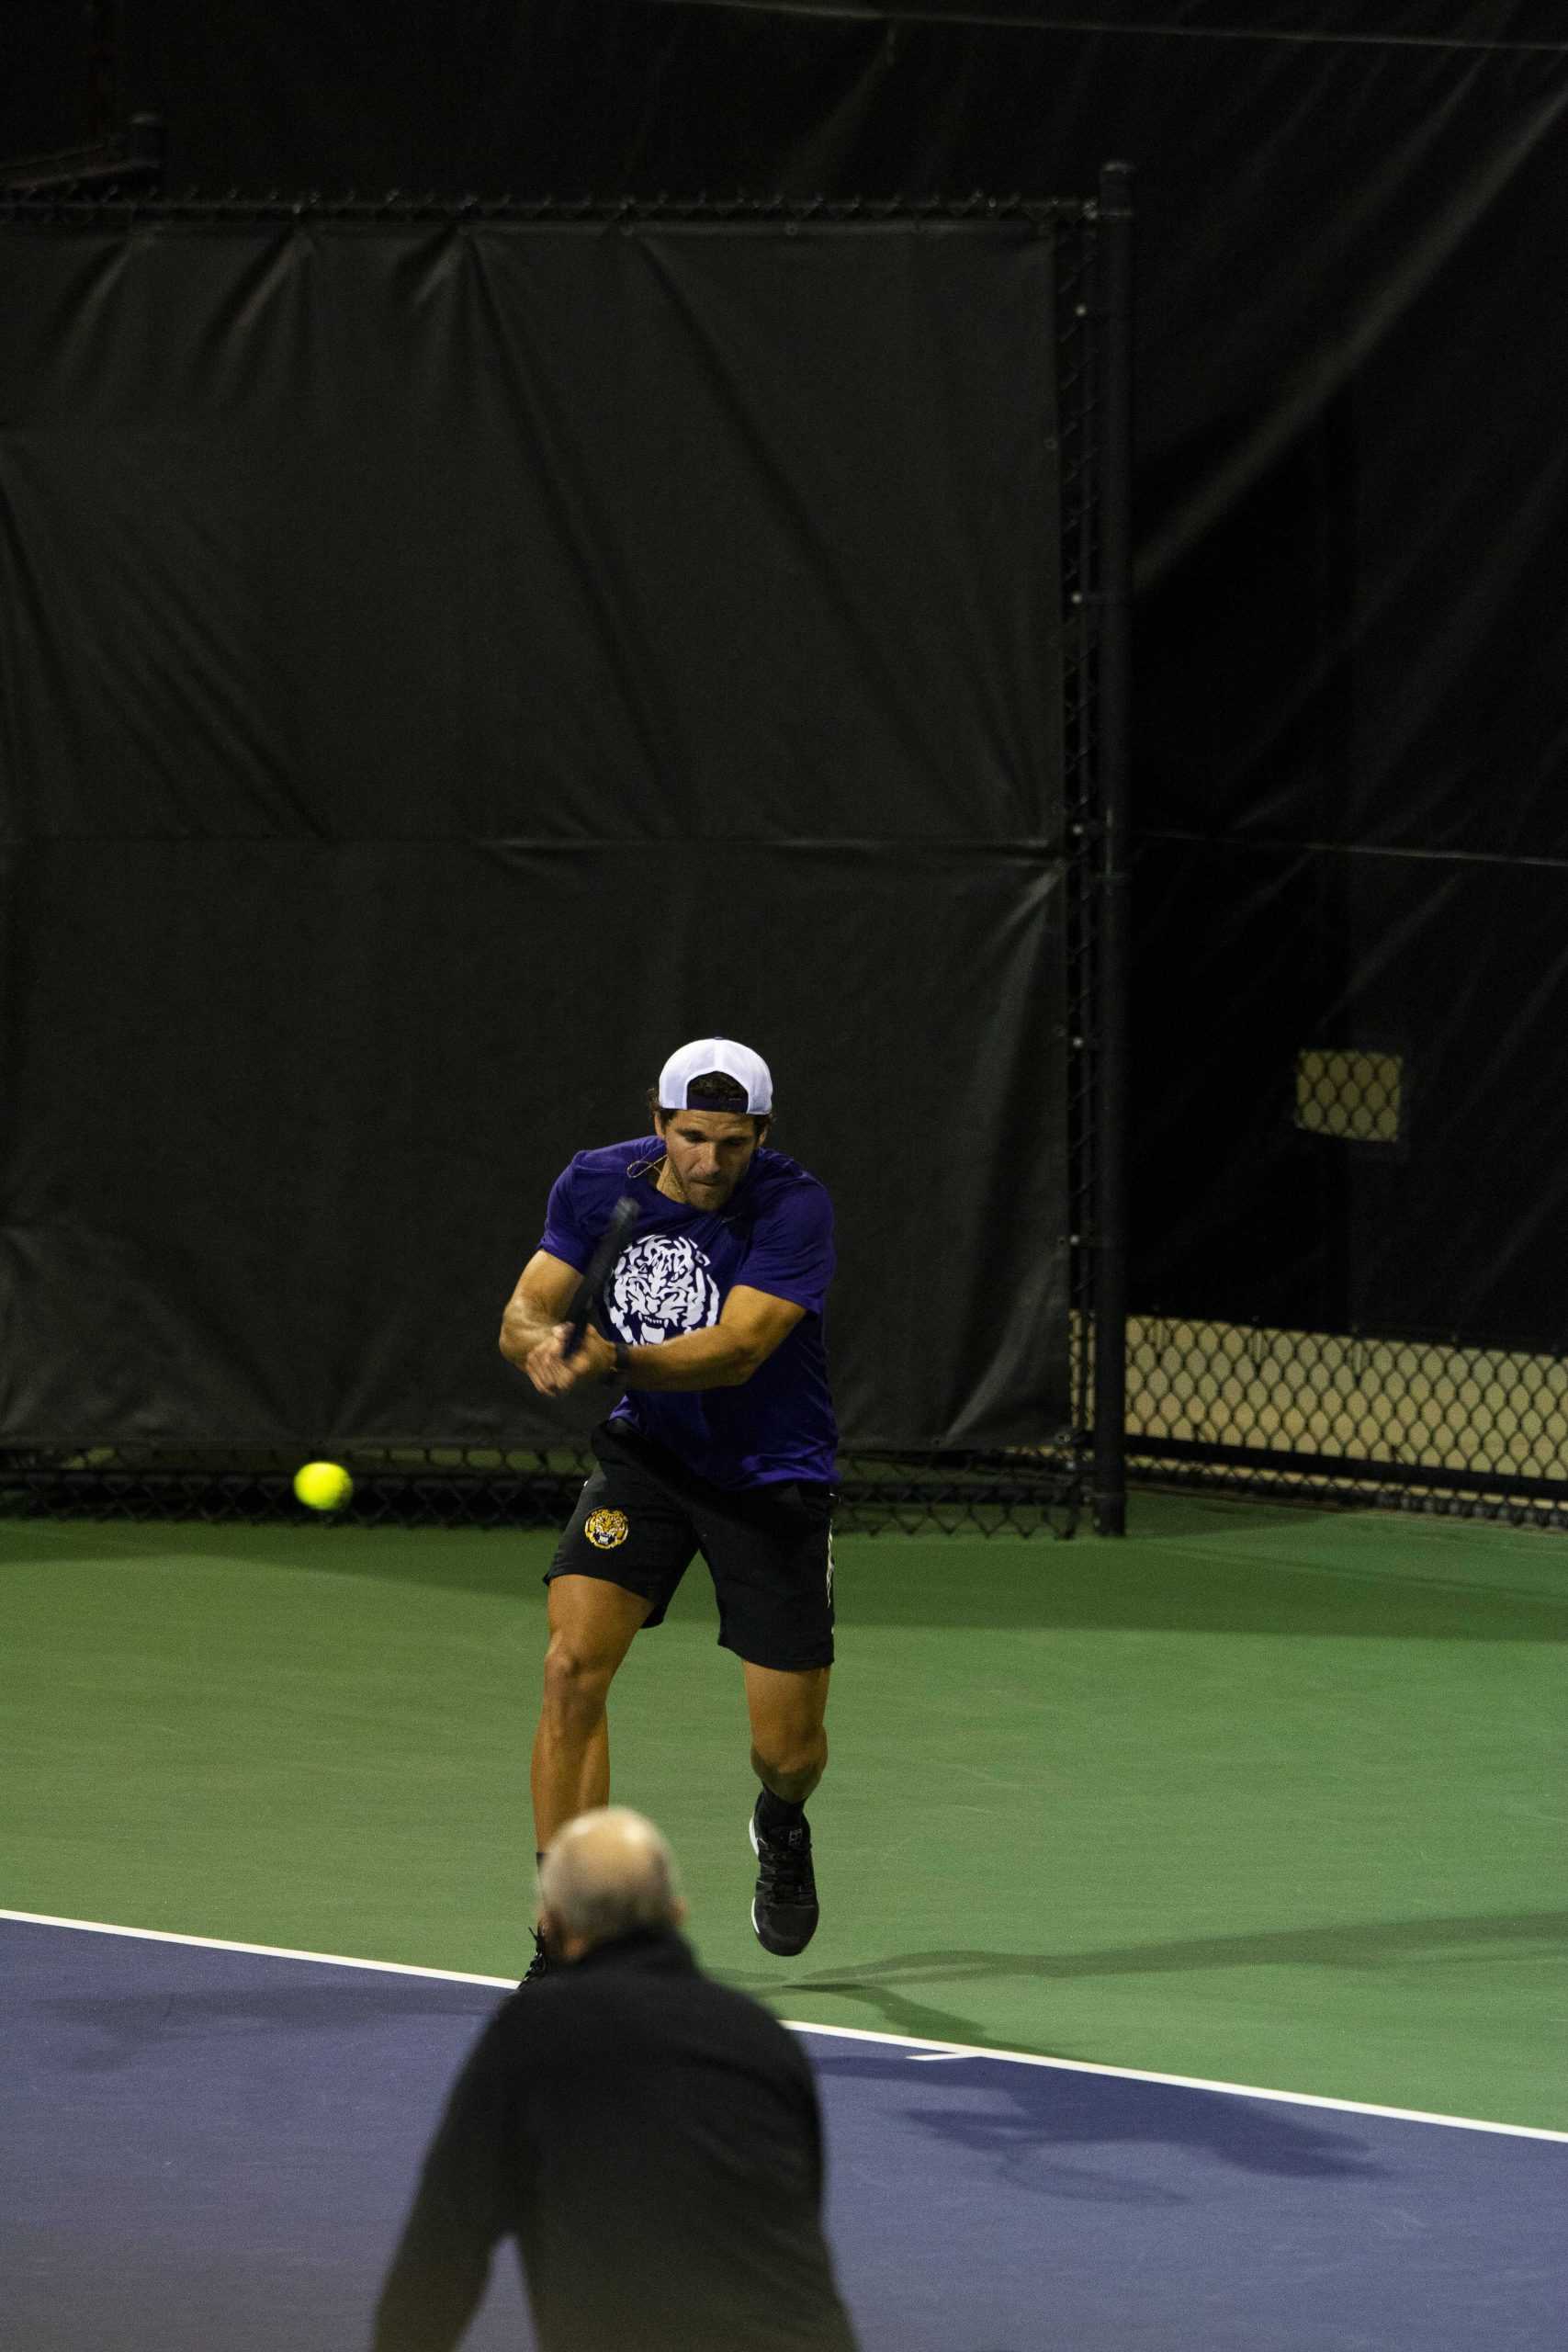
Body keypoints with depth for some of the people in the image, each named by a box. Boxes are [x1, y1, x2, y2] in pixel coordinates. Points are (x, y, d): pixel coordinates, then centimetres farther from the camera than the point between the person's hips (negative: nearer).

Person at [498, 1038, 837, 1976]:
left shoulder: (795, 1209, -21)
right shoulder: (596, 1186, -8)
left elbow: (735, 1350, -31)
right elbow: (523, 1313, -5)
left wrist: (613, 1360, -46)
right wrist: (542, 1341, -29)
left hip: (770, 1476, -2)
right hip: (647, 1455, 2)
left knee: (787, 1750, 3)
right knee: (573, 1667, -20)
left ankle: (781, 1825, 43)